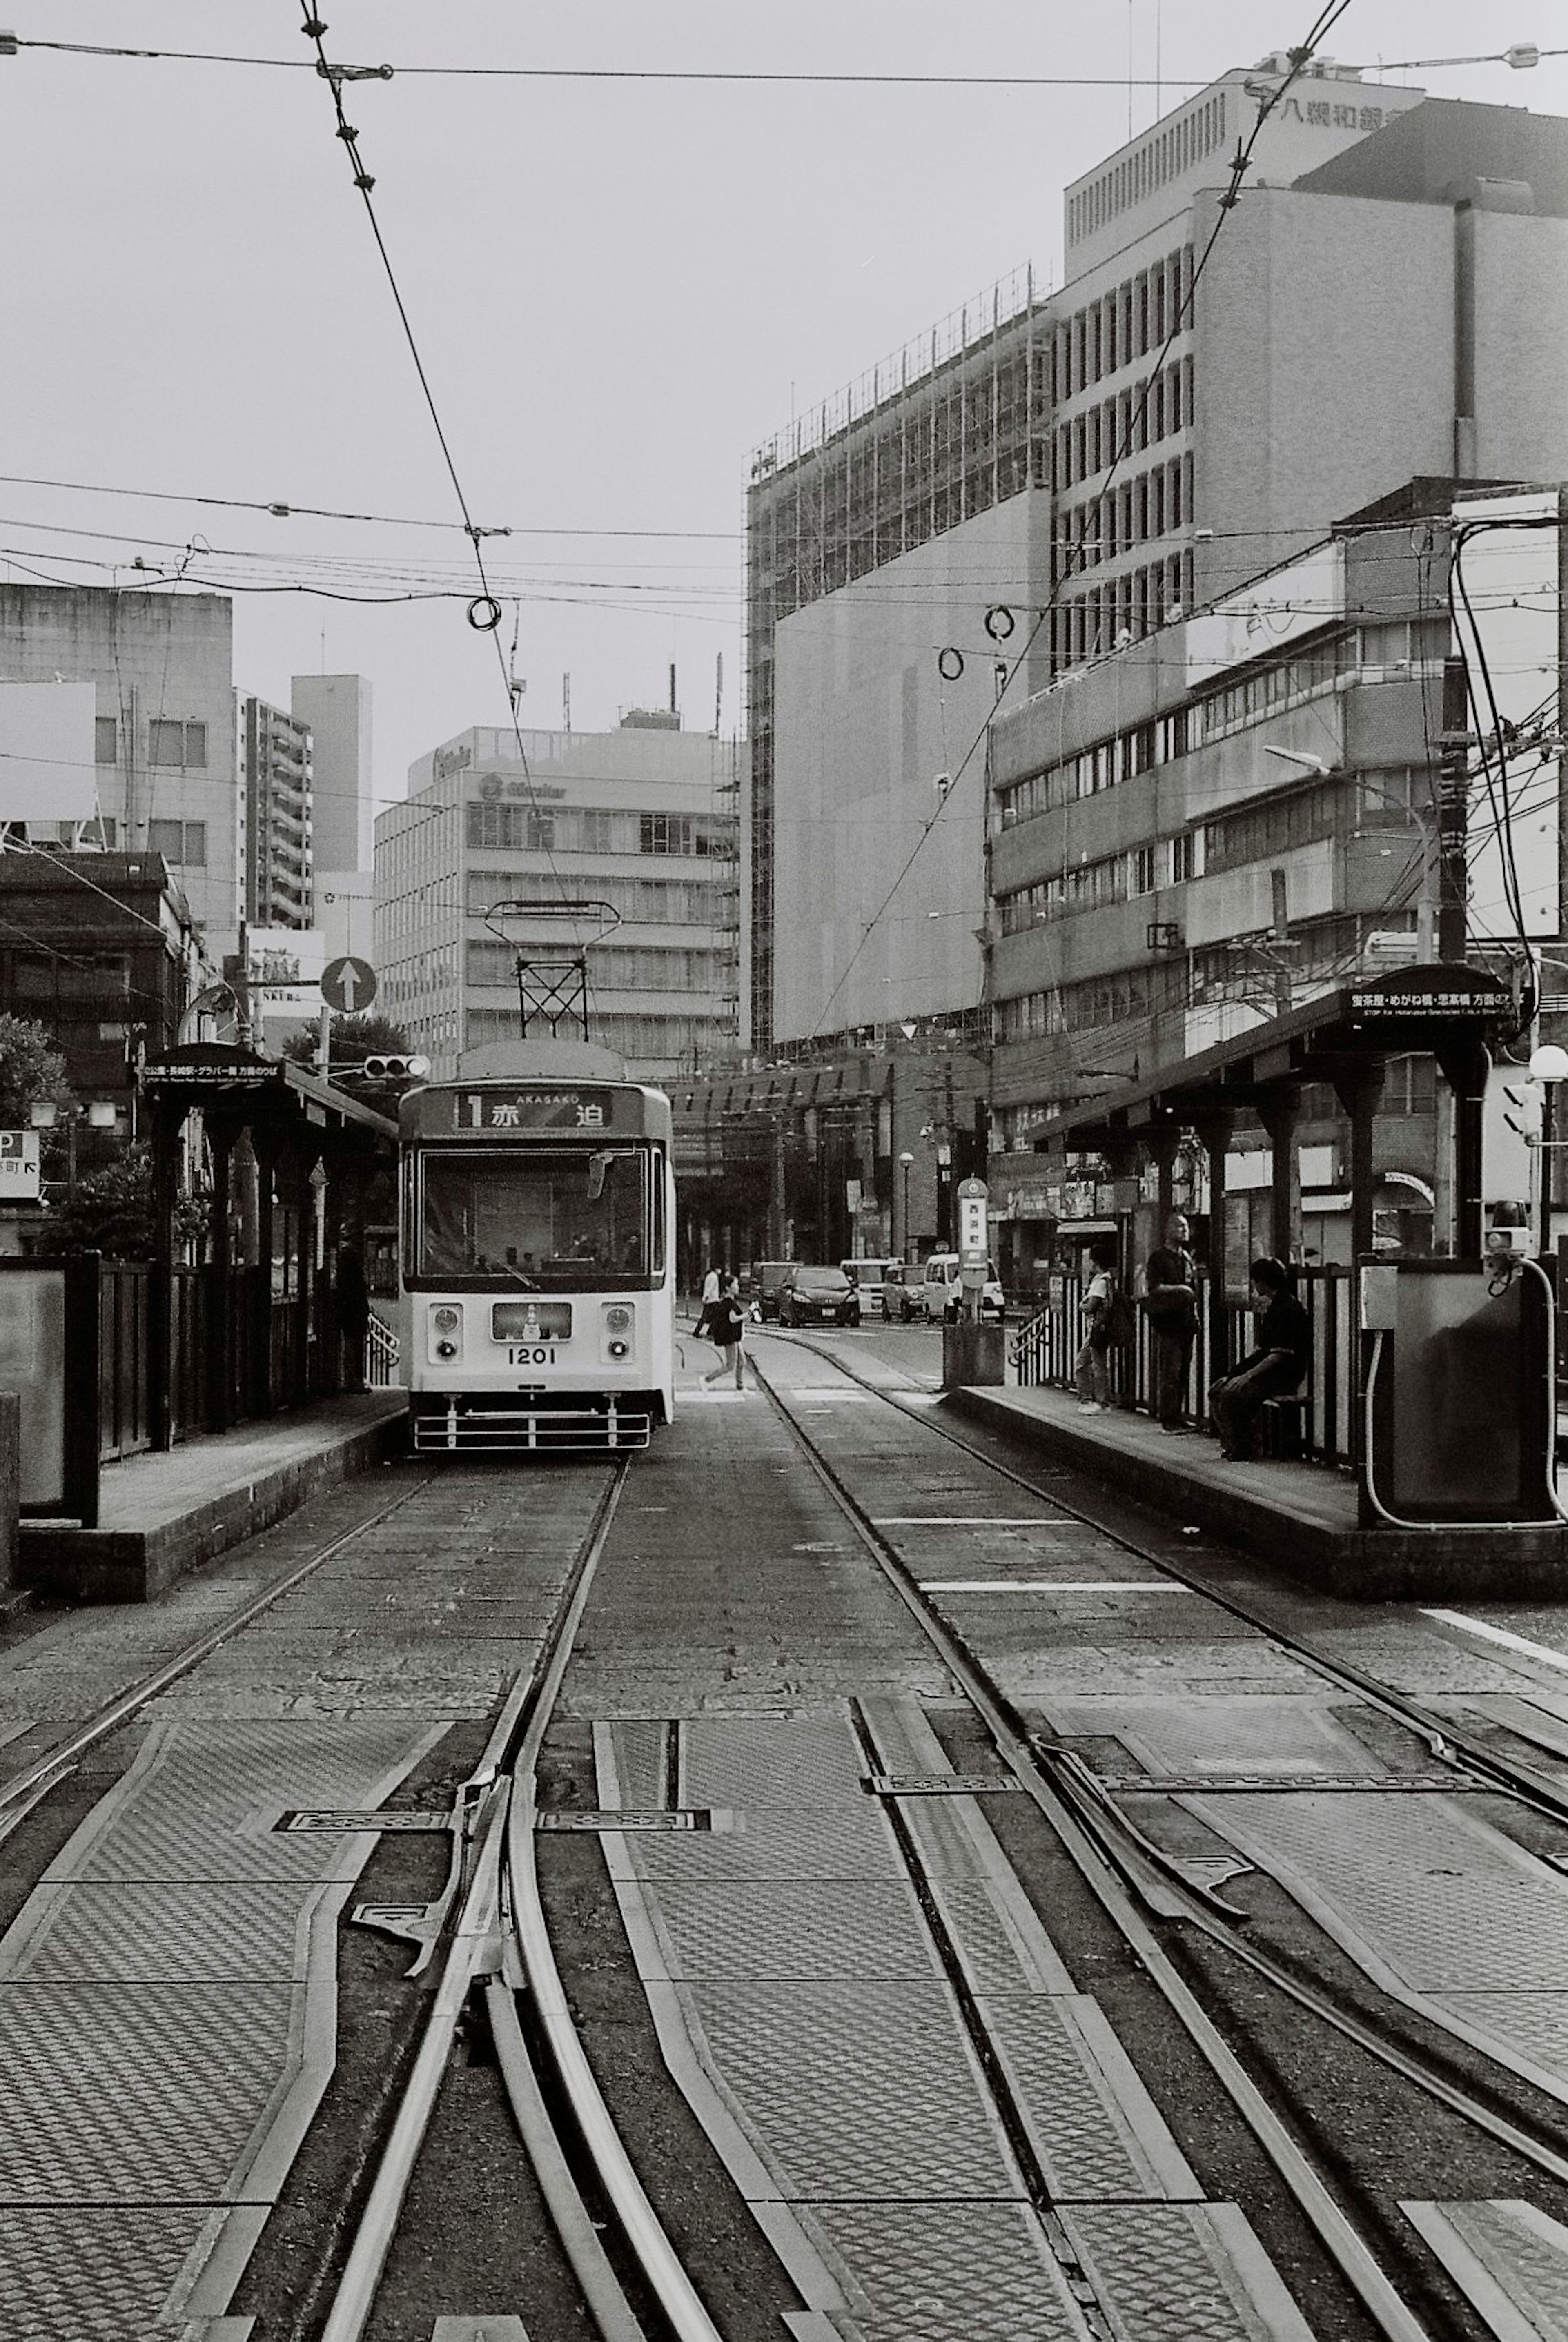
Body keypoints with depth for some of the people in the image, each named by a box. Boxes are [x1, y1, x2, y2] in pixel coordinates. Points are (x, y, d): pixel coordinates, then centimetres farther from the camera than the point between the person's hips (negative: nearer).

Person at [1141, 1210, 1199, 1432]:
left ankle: (1178, 1416, 14)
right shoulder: (1158, 1257, -4)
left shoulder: (1188, 1259, 18)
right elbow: (1154, 1289, -14)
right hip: (1167, 1323, -7)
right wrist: (1179, 1291, -18)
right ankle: (1167, 1420, -7)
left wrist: (1195, 1317, 18)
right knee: (1169, 1373, -9)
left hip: (1186, 1324, 7)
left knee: (1183, 1374, 8)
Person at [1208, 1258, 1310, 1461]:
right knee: (1216, 1391, 0)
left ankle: (1241, 1451, -11)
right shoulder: (1270, 1307, 16)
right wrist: (1234, 1374, 11)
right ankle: (1229, 1446, 4)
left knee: (1230, 1396, -24)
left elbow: (1279, 1355, -21)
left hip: (1283, 1376, -10)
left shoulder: (1286, 1309, -16)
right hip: (1267, 1370, 10)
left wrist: (1247, 1377, -21)